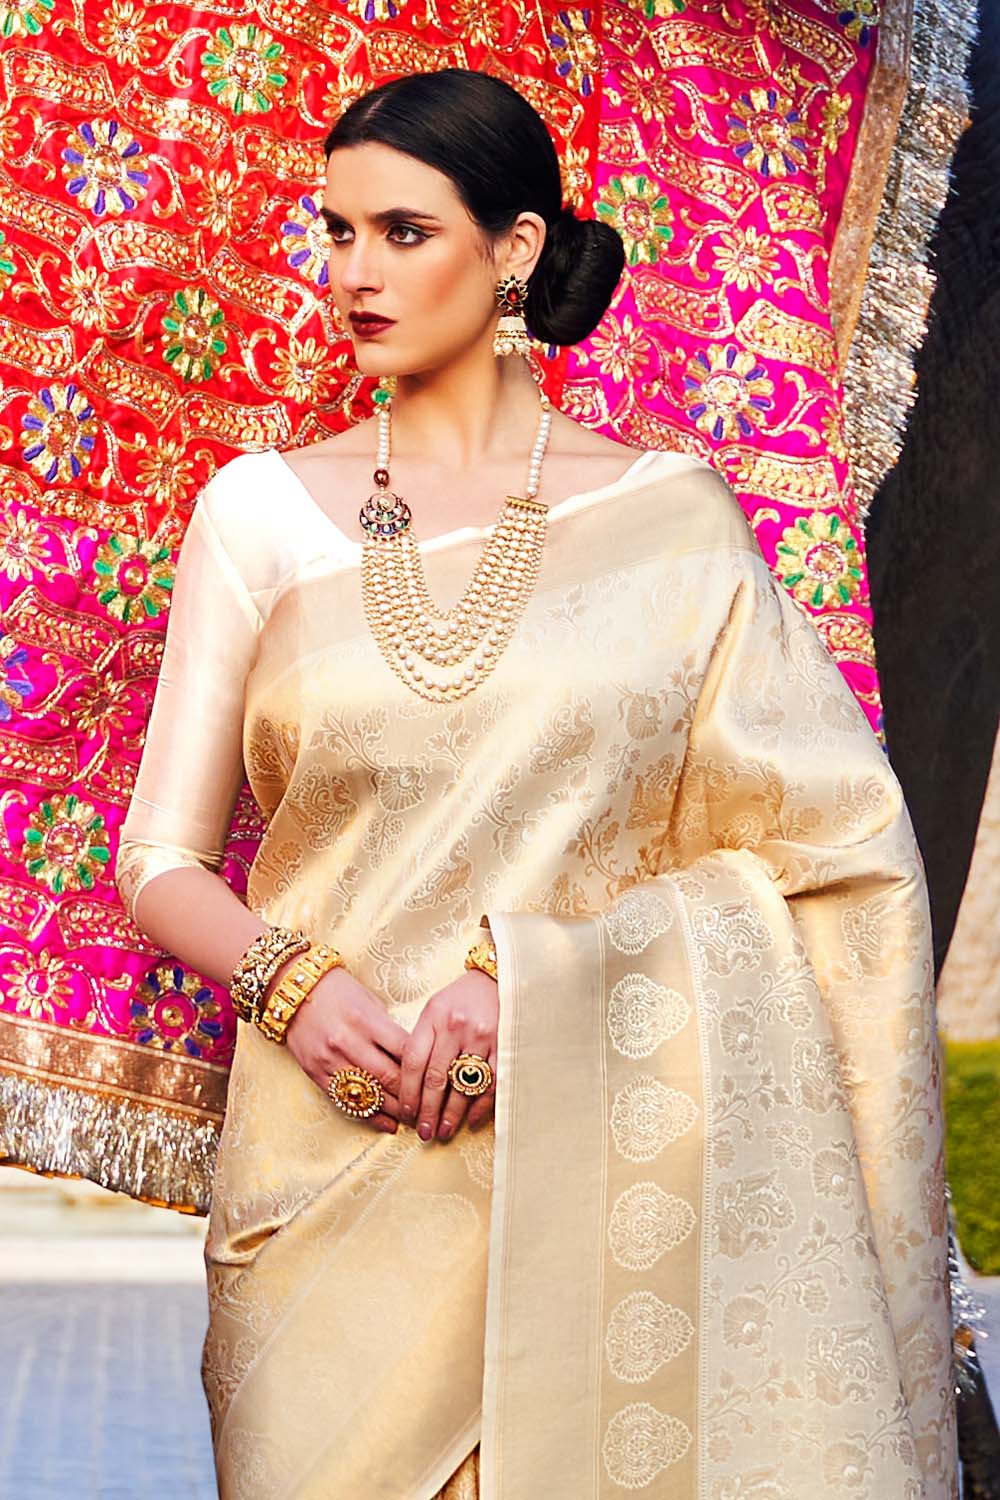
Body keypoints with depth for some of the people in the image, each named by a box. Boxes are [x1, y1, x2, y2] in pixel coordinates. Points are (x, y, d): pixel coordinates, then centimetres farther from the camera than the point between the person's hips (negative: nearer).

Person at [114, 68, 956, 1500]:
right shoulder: (263, 510, 7)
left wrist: (532, 974, -15)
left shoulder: (671, 516, 2)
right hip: (335, 1162, 1)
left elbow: (827, 847, -4)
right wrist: (292, 981, -15)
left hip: (601, 1157, -1)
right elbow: (161, 860, 6)